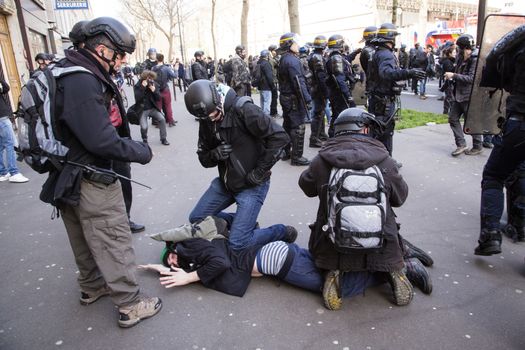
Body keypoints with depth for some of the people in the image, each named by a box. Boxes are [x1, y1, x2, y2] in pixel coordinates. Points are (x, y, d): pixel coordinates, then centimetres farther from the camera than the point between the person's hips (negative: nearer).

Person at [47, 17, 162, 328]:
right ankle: (130, 305, 13)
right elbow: (102, 140, -27)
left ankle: (92, 287, 42)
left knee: (84, 239, 23)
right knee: (114, 242, 1)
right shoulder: (83, 82, -24)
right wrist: (142, 152, -15)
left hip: (69, 177, 10)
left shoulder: (73, 74, 9)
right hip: (91, 180, -10)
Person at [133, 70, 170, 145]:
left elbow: (158, 99, -3)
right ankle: (144, 140, 14)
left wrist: (154, 90, -21)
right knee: (144, 127, -19)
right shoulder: (137, 86, -9)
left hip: (153, 108, 3)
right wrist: (143, 87, -28)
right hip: (142, 109, -3)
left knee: (162, 119, -18)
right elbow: (137, 99, -23)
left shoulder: (154, 84, 0)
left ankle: (163, 139, -2)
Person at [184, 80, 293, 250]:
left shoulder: (243, 110, -21)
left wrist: (260, 172, -21)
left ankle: (282, 232, 13)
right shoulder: (206, 121, 1)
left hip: (251, 185, -7)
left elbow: (279, 137, -26)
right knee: (196, 219, 11)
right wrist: (215, 154, -15)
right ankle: (243, 222, 26)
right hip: (225, 182, 8)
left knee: (238, 242, -11)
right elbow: (203, 158, 10)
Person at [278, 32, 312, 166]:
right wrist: (307, 99, -21)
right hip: (294, 99, -10)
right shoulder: (292, 60, -17)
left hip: (285, 97, 10)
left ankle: (286, 152, 27)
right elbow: (299, 82, -23)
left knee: (287, 125, 17)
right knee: (298, 128, -5)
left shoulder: (283, 59, 13)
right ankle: (296, 157, -1)